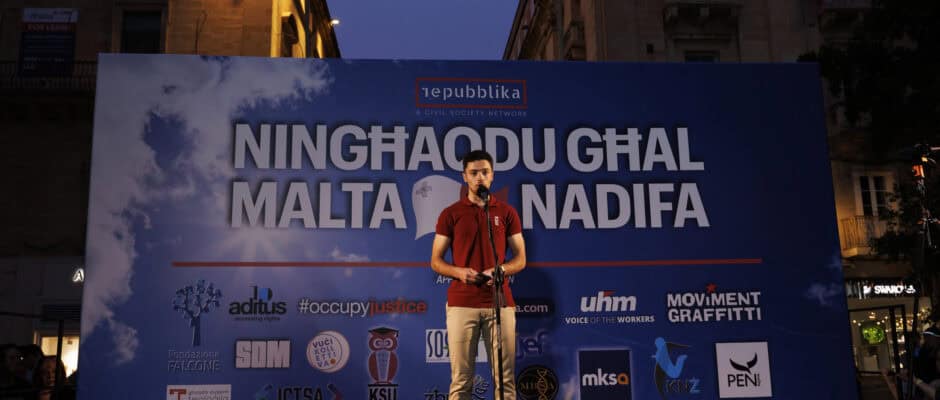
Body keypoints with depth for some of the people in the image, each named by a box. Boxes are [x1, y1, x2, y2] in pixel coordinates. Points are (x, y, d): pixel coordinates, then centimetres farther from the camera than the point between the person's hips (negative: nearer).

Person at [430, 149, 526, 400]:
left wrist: (500, 269, -13)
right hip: (461, 303, -1)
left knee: (505, 375, 3)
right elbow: (436, 261, 5)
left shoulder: (507, 213, 8)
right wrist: (459, 271, -15)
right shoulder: (450, 214, 5)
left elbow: (520, 259, 8)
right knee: (461, 378, 1)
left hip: (500, 302, 1)